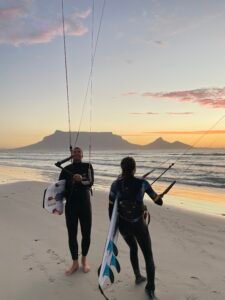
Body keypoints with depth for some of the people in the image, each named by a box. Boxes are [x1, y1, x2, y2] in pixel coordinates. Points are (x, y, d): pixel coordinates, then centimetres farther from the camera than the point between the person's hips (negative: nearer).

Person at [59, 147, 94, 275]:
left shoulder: (88, 166, -1)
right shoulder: (66, 170, 2)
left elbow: (91, 182, -16)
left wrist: (81, 180, -36)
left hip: (85, 204, -1)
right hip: (70, 206, 1)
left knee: (86, 234, 7)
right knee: (72, 235, 5)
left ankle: (84, 259, 31)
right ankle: (75, 263, 23)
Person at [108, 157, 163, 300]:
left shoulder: (116, 184, -9)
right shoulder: (142, 183, -13)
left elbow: (111, 208, -4)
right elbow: (159, 202, -5)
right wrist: (158, 197, 19)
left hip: (123, 224, 3)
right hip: (139, 224, -3)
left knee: (133, 248, 31)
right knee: (148, 255, 13)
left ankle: (138, 276, 42)